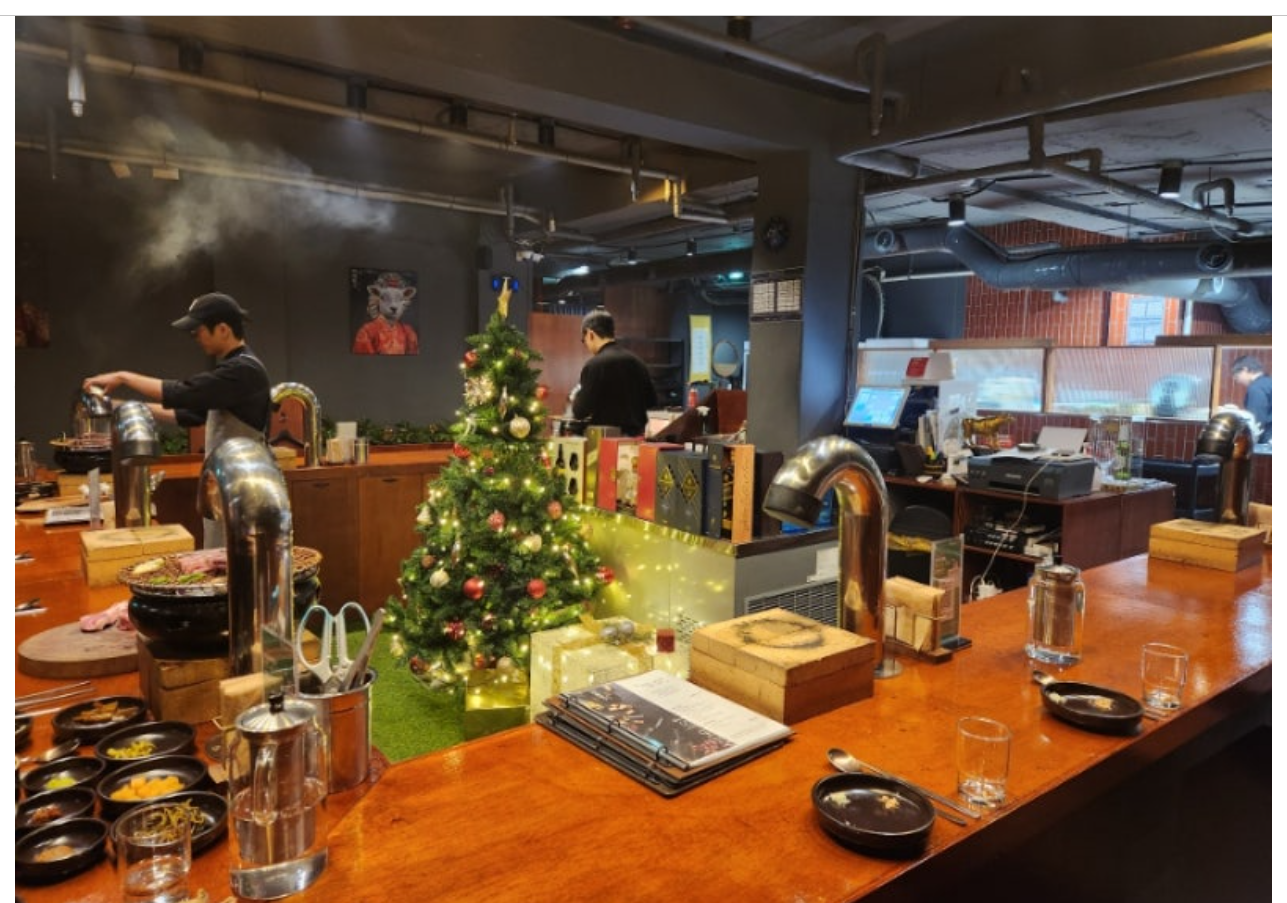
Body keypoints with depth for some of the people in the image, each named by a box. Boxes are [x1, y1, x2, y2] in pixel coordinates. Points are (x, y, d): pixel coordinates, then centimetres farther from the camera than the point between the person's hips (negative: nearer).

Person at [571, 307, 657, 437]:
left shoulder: (595, 365, -14)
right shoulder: (637, 361, 6)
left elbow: (580, 412, -14)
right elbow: (651, 401, 13)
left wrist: (575, 399, 7)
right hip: (636, 436, 6)